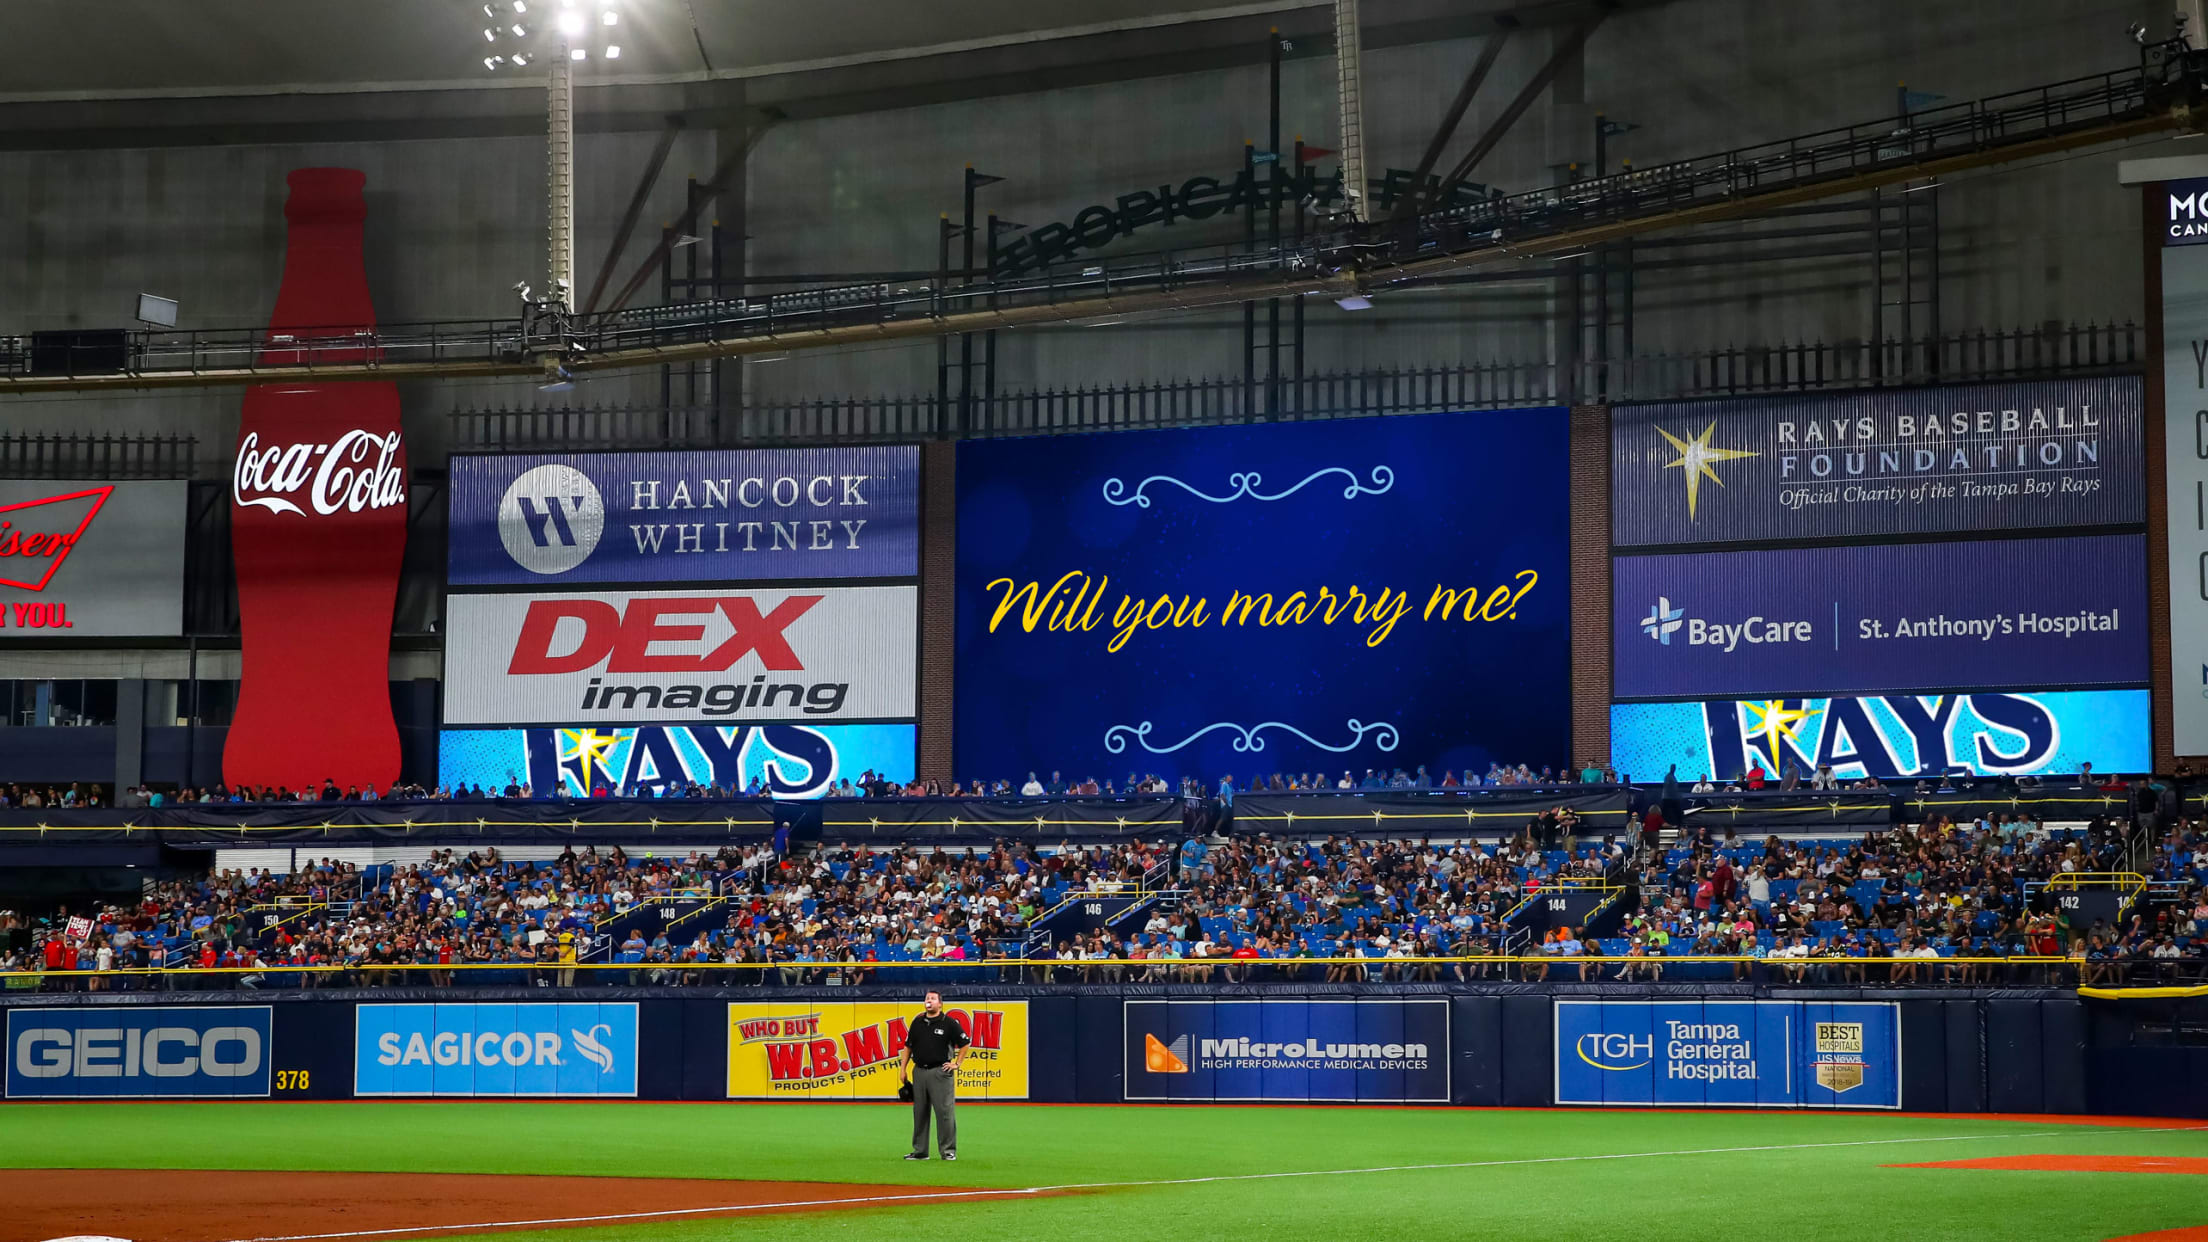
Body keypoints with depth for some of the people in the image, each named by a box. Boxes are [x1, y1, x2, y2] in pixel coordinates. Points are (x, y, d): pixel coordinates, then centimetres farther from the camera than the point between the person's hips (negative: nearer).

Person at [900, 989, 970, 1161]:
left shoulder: (948, 1023, -2)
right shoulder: (917, 1022, 10)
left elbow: (964, 1044, 4)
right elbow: (908, 1046, 16)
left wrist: (956, 1064, -1)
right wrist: (903, 1068, 11)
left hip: (940, 1071, -5)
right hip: (919, 1071, 5)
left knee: (945, 1112, -7)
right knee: (919, 1113, 8)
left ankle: (948, 1150, -3)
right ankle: (919, 1151, 15)